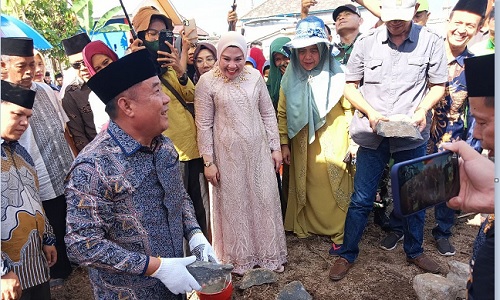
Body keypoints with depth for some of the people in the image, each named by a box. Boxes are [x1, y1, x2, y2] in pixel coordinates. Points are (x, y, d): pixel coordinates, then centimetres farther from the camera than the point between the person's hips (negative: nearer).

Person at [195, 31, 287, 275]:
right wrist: (208, 161, -8)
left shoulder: (255, 76, 1)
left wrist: (275, 147, 5)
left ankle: (268, 253, 31)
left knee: (264, 200, 10)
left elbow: (268, 114, 7)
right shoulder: (207, 82, -8)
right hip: (227, 154, -3)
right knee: (233, 203, 9)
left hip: (258, 150, 3)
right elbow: (204, 125, -7)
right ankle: (239, 258, 29)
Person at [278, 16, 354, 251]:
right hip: (302, 147, 3)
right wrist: (284, 143, 4)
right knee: (306, 189, 14)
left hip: (333, 146, -3)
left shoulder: (336, 75, -11)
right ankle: (307, 226, 32)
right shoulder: (290, 78, -1)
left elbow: (351, 109, -8)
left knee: (335, 190, 5)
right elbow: (282, 113, 5)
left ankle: (340, 234, 21)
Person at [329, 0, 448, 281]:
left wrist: (422, 109, -12)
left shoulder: (431, 42, -1)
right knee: (361, 199, 4)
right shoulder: (366, 42, -2)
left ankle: (415, 251, 38)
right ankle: (347, 254, 22)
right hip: (372, 136, -1)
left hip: (412, 136, 1)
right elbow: (350, 86, 3)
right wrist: (370, 112, -12)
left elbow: (438, 85, 7)